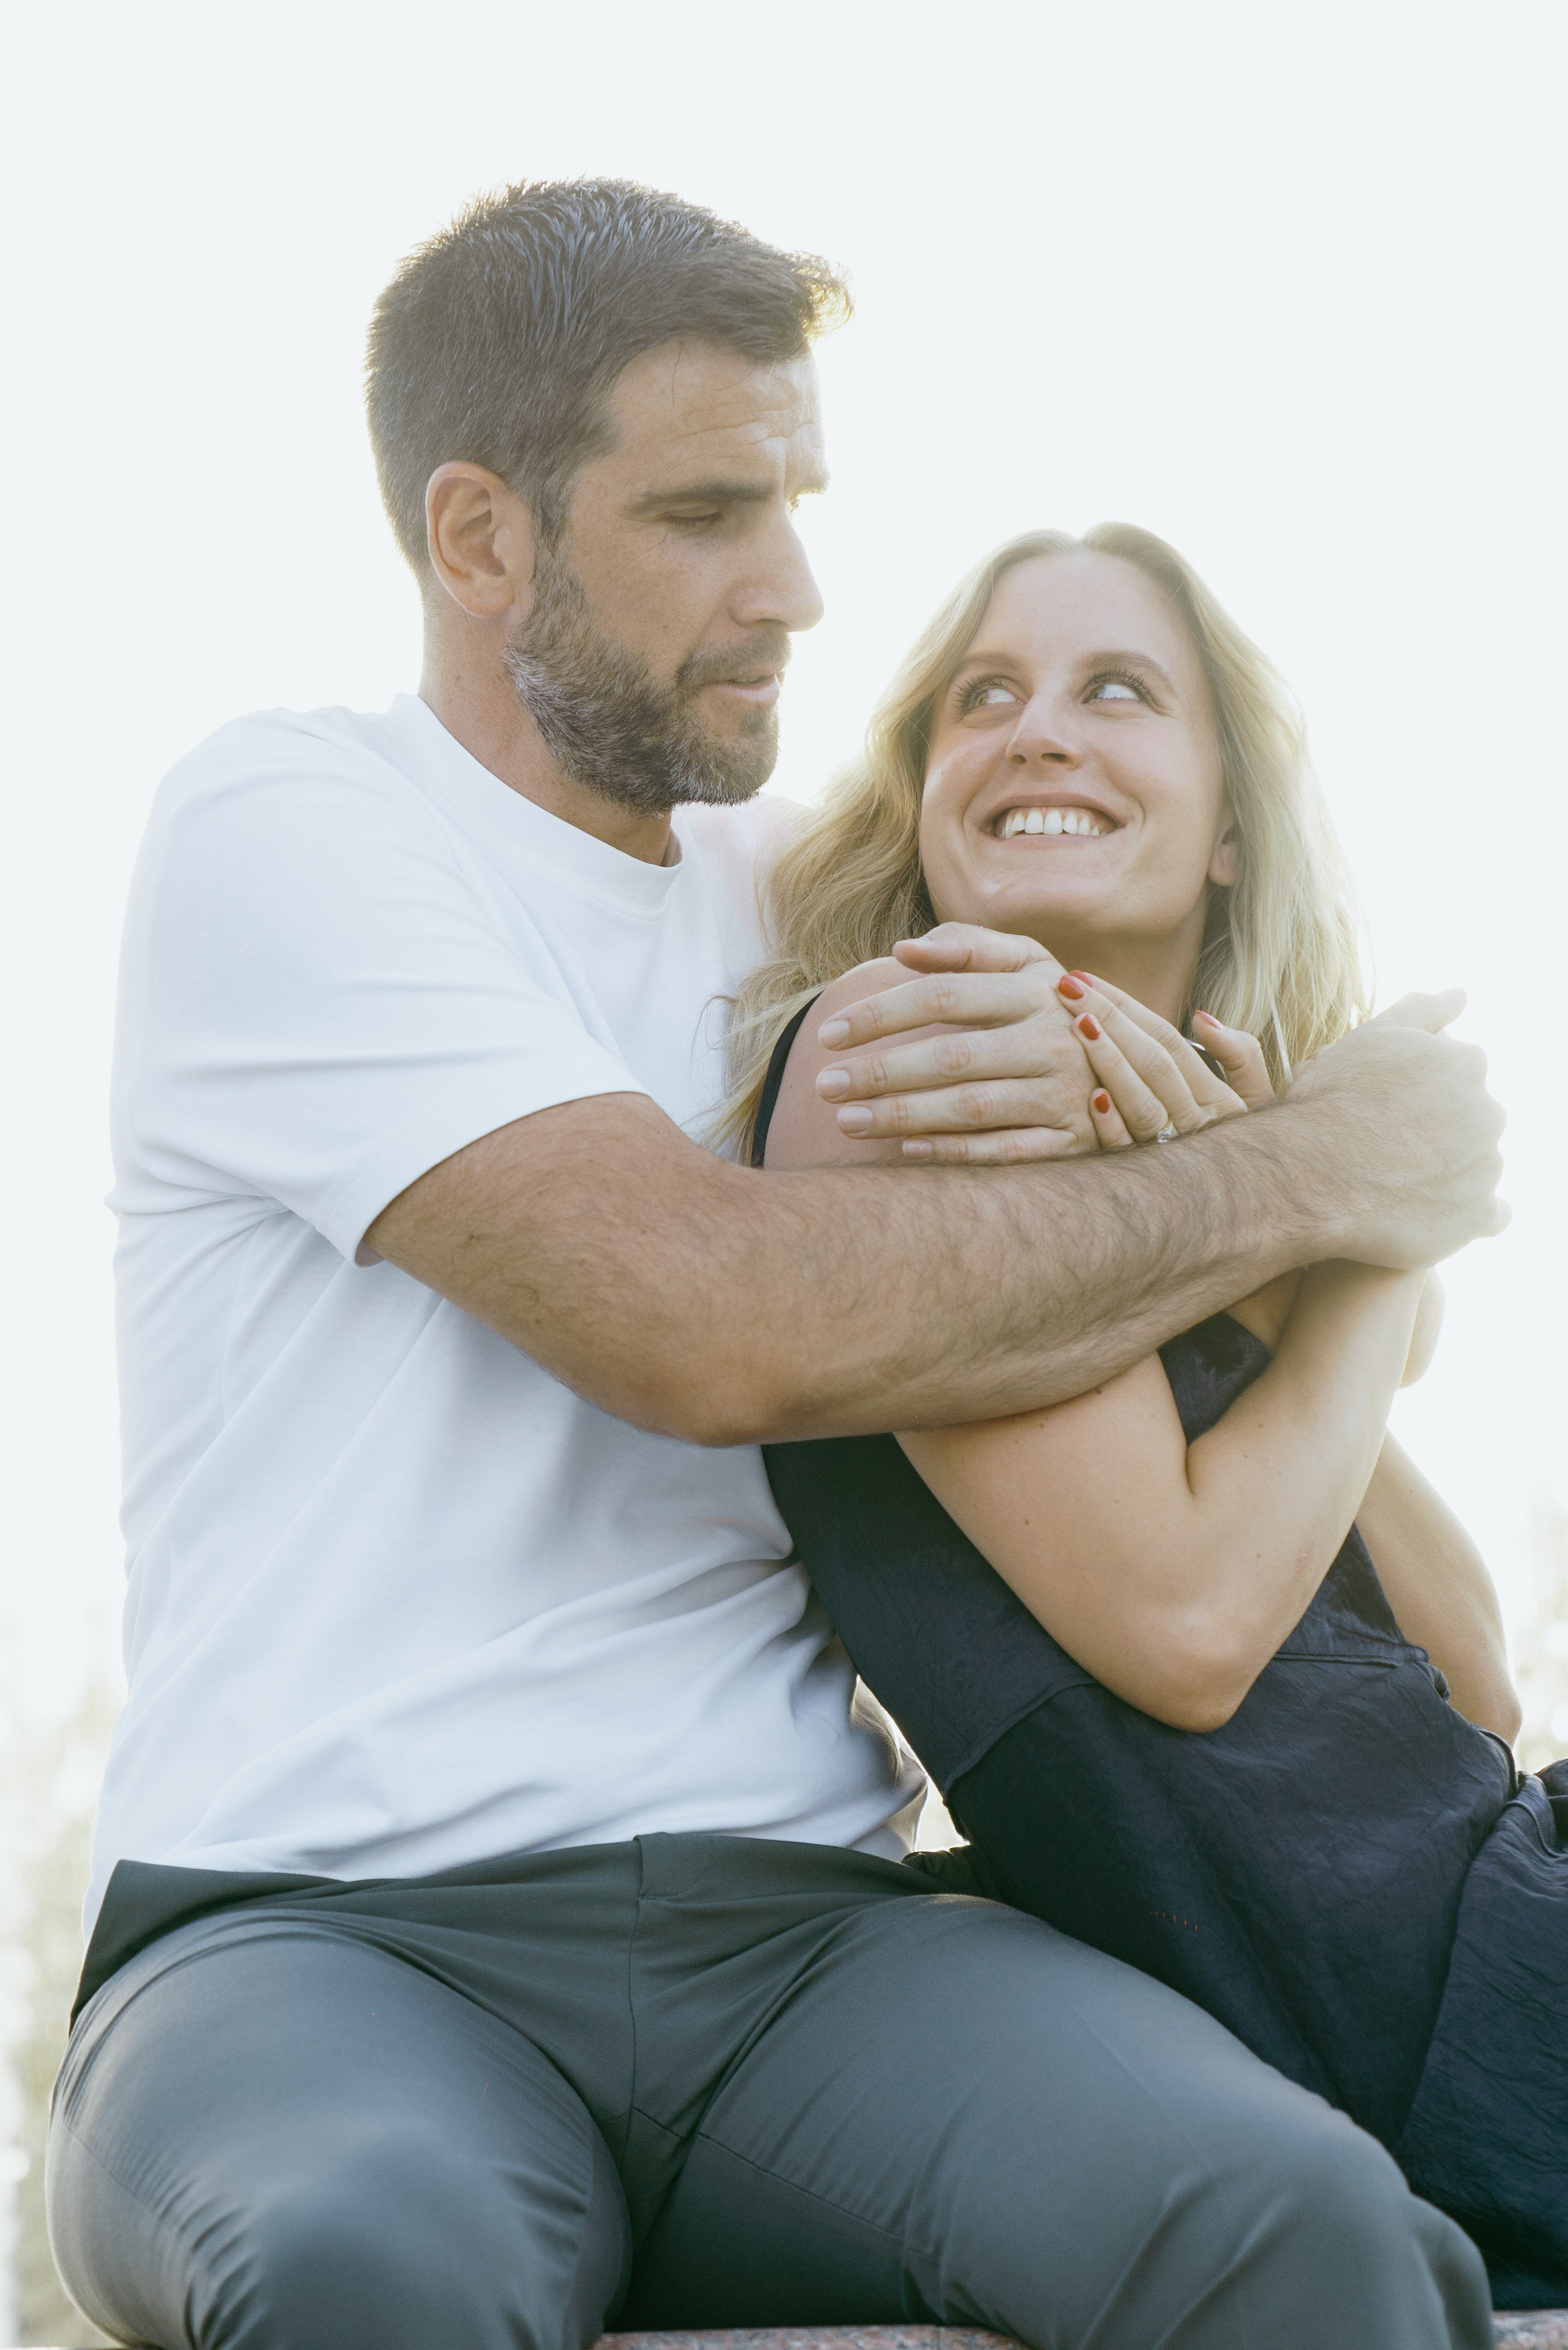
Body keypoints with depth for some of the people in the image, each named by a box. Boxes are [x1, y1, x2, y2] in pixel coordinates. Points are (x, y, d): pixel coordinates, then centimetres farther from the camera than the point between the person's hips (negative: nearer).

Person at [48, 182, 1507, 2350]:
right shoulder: (279, 830, -2)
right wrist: (1297, 1179, -5)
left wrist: (1091, 1108, -1)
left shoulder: (794, 886, 18)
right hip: (328, 1930, -4)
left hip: (799, 1928, 4)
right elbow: (712, 1317, -15)